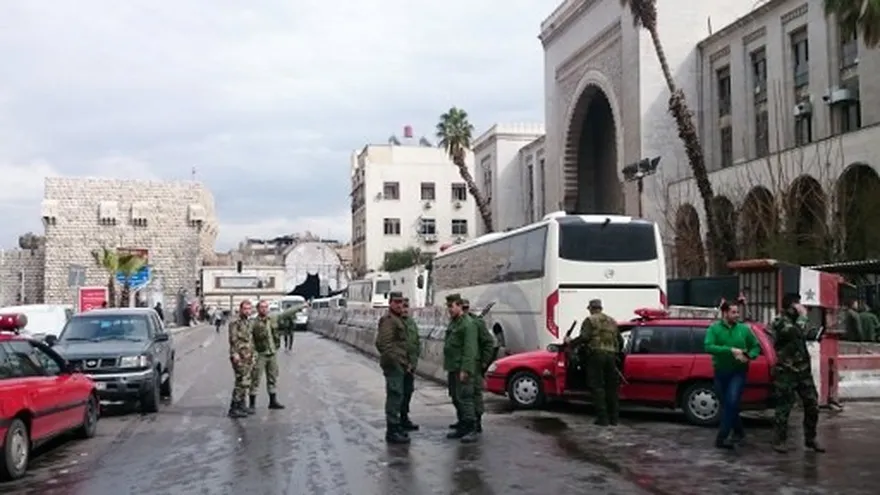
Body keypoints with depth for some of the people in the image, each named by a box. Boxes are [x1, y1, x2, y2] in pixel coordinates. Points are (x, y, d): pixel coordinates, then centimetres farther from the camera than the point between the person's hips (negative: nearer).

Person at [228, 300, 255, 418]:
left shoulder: (248, 323, 19)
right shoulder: (235, 322, -9)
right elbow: (233, 339, -17)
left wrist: (252, 355, 22)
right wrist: (235, 354, -24)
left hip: (248, 358, 9)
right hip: (239, 358, -9)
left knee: (246, 383, 12)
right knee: (241, 382, -12)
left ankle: (241, 405, 21)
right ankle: (234, 409, -9)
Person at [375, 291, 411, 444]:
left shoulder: (399, 319, 18)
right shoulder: (388, 319, -14)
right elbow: (383, 343, -24)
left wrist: (406, 362, 19)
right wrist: (395, 360, -20)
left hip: (399, 365, 10)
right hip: (393, 364, -10)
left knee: (396, 396, 18)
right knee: (395, 396, -8)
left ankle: (395, 426, 29)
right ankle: (392, 432, -4)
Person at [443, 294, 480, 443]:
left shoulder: (468, 324, -14)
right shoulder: (452, 322, 17)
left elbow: (470, 350, -20)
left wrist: (465, 370, -24)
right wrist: (448, 366, 17)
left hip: (463, 369, -10)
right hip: (452, 368, 10)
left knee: (464, 398, -10)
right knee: (456, 399, 13)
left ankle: (471, 430, -6)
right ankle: (462, 428, 21)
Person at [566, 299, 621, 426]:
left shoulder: (590, 320, 1)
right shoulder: (612, 321, 20)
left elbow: (584, 337, -12)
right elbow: (620, 340, 19)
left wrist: (571, 342, 0)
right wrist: (617, 352, 34)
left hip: (596, 355, -6)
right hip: (611, 355, 6)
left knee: (597, 387, -3)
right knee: (611, 387, 11)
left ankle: (602, 418, -7)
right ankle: (614, 418, 13)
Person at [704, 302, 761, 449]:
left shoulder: (744, 329, -1)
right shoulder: (714, 328, -7)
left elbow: (756, 346, 8)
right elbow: (708, 346, -22)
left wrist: (749, 356, -13)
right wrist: (730, 350, -28)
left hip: (738, 372, -1)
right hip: (720, 372, 1)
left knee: (731, 402, -15)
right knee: (726, 404, 12)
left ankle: (721, 437, -11)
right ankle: (738, 431, 34)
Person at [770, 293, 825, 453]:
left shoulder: (797, 321, 15)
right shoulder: (779, 322, -9)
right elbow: (797, 333, -24)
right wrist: (803, 316, -14)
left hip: (804, 370, 7)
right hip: (786, 372, -7)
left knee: (812, 404, 6)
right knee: (784, 407, -2)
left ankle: (810, 439, 18)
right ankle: (779, 441, 8)